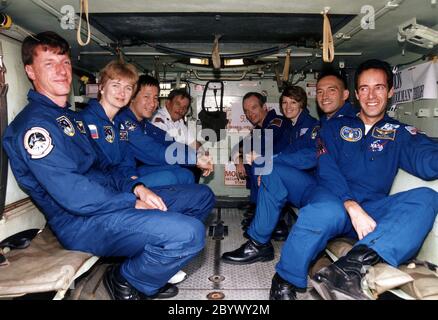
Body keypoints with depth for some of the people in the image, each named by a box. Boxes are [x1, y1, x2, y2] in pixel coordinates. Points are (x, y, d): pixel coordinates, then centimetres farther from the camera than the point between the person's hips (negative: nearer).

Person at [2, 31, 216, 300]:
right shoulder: (34, 125, -12)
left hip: (107, 201, 10)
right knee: (189, 232, -31)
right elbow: (73, 194, -22)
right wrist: (133, 203, -14)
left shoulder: (72, 117, 19)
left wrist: (135, 188, 1)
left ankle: (158, 262, 13)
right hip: (81, 223, -10)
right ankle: (126, 280, -2)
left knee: (202, 196, 10)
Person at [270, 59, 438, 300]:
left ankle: (357, 262, -42)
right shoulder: (335, 127, 14)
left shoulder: (400, 133, 16)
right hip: (335, 201, -2)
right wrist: (352, 207, -21)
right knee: (325, 213, -37)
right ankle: (285, 282, -16)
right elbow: (328, 172, -2)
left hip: (373, 208, 2)